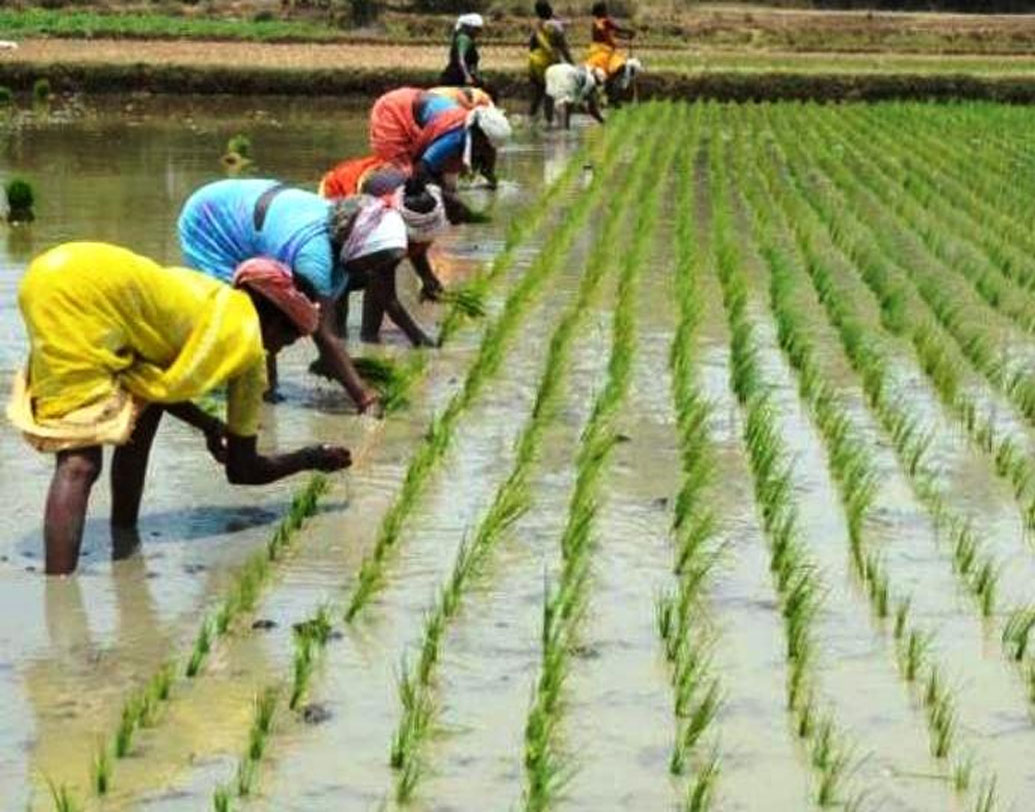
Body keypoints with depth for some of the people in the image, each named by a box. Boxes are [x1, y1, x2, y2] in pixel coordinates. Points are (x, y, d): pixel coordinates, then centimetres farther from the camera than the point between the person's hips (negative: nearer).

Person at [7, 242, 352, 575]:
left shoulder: (211, 297, 30)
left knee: (141, 412, 23)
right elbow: (242, 469, 17)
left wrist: (208, 424, 34)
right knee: (80, 460, -11)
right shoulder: (247, 340, 12)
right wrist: (312, 459, 31)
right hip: (83, 291, -8)